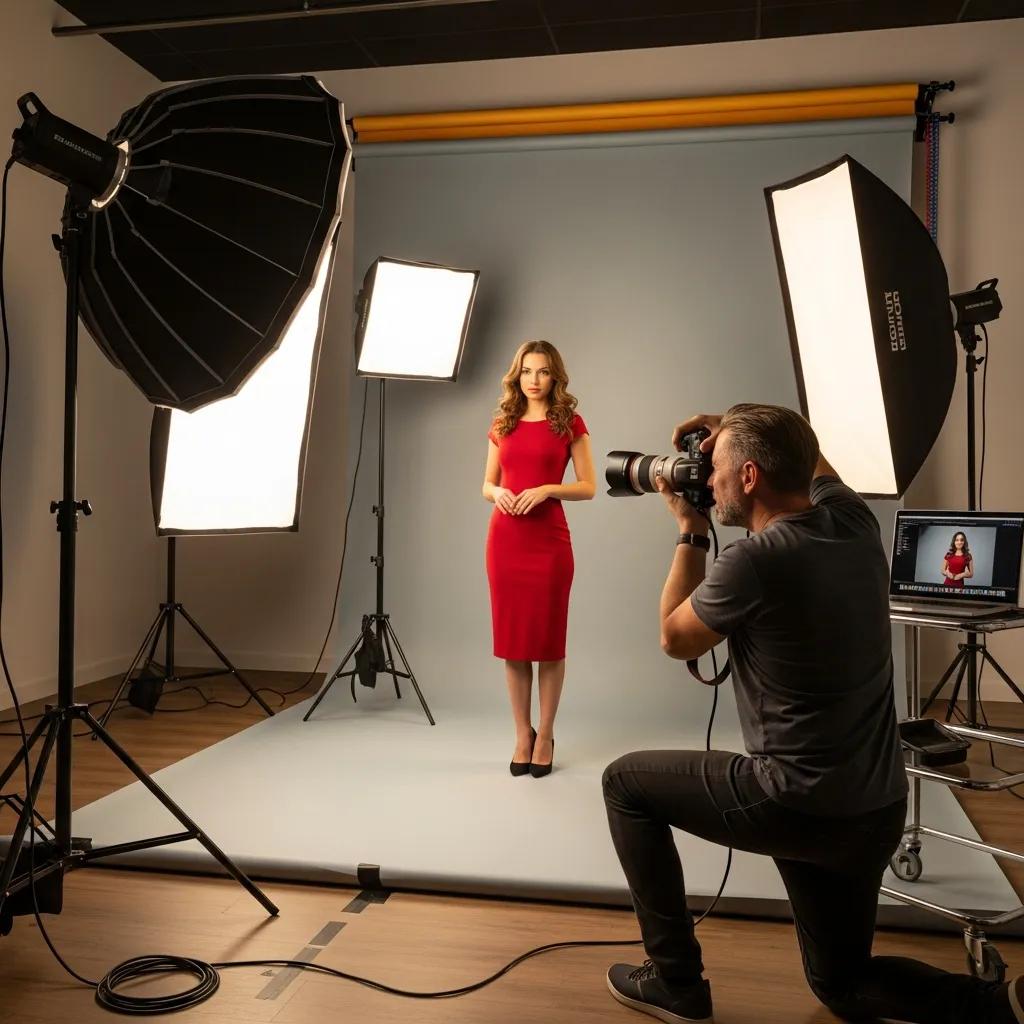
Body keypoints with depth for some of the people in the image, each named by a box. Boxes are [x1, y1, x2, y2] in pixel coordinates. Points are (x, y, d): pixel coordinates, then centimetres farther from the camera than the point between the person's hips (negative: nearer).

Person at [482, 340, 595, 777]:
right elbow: (487, 484, 16)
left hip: (550, 538, -3)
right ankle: (522, 734, 18)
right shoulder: (502, 425, 11)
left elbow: (588, 487, -1)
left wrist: (546, 489, -16)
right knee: (511, 638, 5)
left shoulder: (570, 423, 2)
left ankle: (545, 735, 16)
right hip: (505, 538, 3)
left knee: (548, 638, 2)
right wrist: (498, 493, -7)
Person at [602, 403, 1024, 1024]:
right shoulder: (856, 524, 0)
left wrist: (690, 532, 5)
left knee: (626, 783, 12)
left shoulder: (753, 562, -21)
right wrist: (731, 430, 13)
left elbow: (676, 640, -2)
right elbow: (811, 459, 25)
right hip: (879, 810, 8)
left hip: (798, 805, -8)